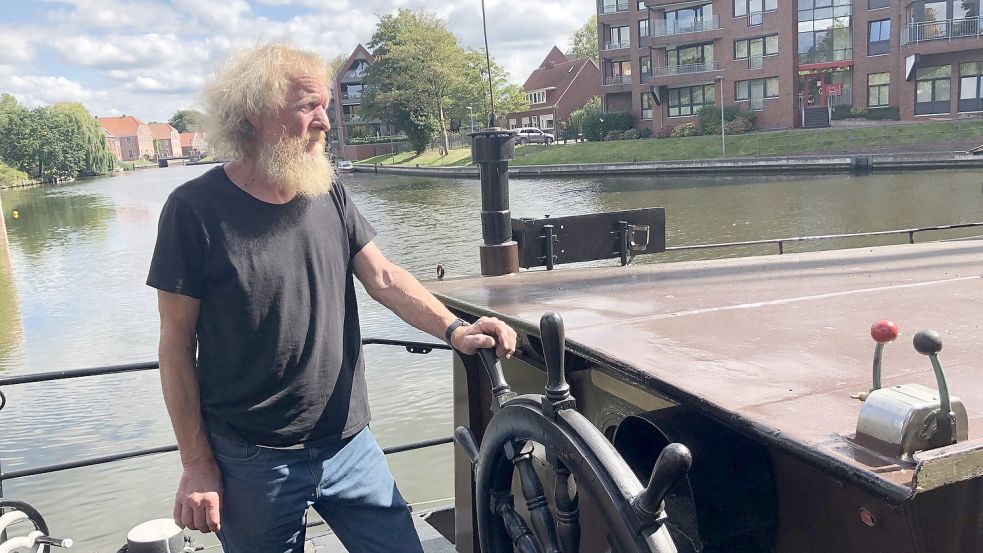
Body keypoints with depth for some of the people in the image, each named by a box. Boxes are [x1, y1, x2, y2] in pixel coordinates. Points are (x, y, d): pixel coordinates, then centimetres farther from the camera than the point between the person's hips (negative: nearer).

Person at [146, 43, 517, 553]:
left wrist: (453, 330, -18)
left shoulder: (330, 196, 3)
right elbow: (177, 342, -9)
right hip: (253, 463, -4)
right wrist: (197, 465, -8)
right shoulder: (196, 209, -12)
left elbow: (383, 277, 0)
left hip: (349, 447, 4)